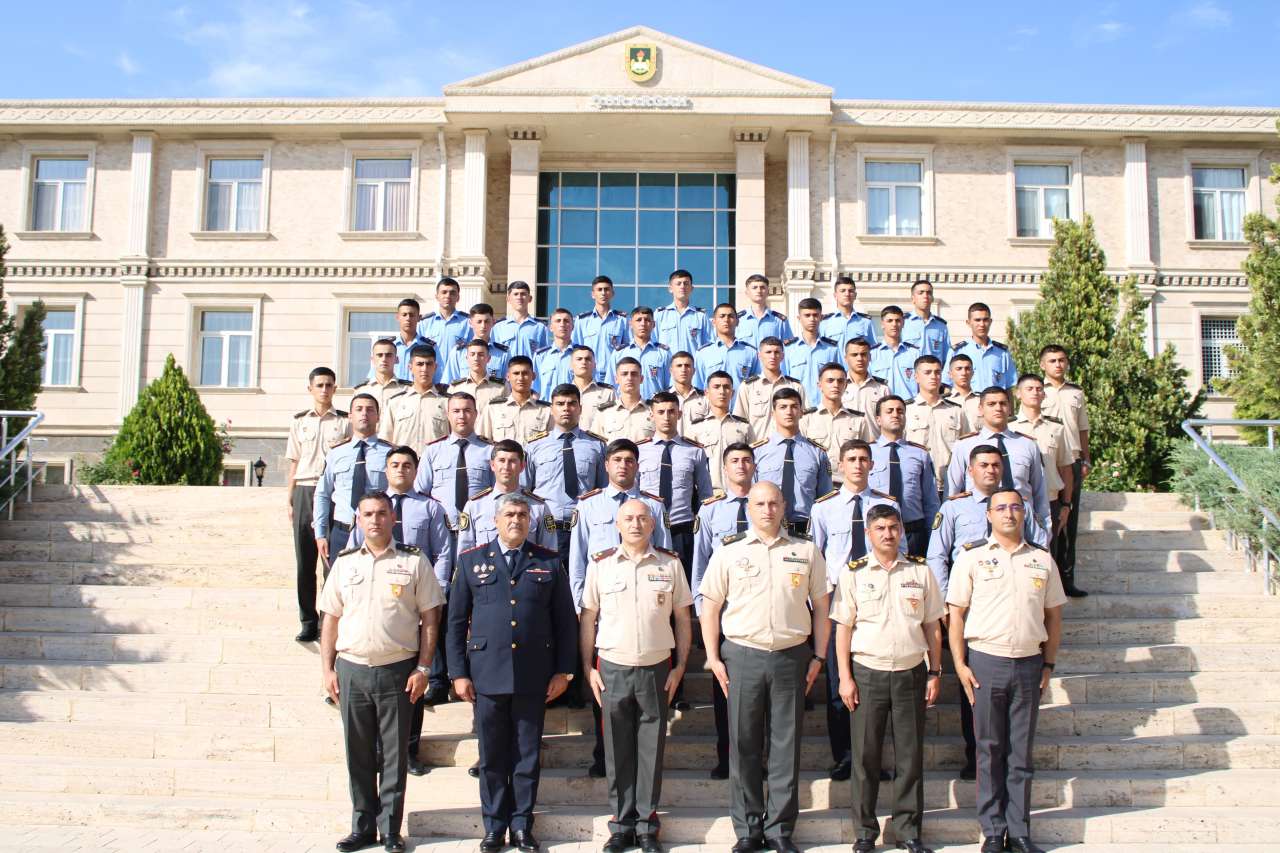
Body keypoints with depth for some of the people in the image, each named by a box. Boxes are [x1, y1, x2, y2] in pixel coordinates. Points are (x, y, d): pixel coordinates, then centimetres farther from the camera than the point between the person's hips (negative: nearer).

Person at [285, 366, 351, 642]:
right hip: (305, 492, 2)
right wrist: (290, 500, 9)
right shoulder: (299, 421, 13)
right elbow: (294, 463, 14)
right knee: (304, 561, 3)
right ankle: (309, 621, 11)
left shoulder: (345, 421, 6)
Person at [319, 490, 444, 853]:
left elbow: (430, 618, 0)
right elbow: (330, 619, 11)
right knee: (358, 754, 10)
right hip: (351, 670, 3)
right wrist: (327, 669, 5)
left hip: (397, 670, -2)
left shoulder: (414, 561, 0)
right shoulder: (344, 563, 9)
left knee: (394, 754, 5)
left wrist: (422, 669, -6)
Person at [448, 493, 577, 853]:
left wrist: (563, 671, 0)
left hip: (534, 676, 0)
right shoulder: (471, 560, 5)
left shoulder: (548, 562, 6)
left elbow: (565, 620, 6)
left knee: (528, 755, 8)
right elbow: (456, 621, 5)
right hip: (487, 675, 0)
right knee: (492, 756, 9)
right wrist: (459, 672, -1)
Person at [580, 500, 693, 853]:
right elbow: (588, 619, 6)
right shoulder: (600, 565, 2)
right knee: (617, 752, 7)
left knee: (651, 750, 6)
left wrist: (680, 667, 1)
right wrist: (588, 669, 1)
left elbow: (682, 618, 6)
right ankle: (622, 825, 19)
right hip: (612, 669, 0)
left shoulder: (670, 563, 2)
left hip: (656, 669, 0)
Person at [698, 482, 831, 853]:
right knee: (744, 745, 4)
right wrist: (713, 658, 0)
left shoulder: (806, 552, 7)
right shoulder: (729, 552, 4)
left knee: (786, 746, 5)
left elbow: (821, 607, 11)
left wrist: (818, 657, 4)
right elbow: (710, 607, 6)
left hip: (792, 656, 1)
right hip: (743, 656, 0)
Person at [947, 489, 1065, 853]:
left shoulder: (1042, 559, 9)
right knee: (990, 750, 5)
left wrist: (1049, 664, 7)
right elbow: (956, 614, 0)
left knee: (1022, 752, 8)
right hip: (986, 662, -2)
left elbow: (1053, 615, 13)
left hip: (1029, 664, 2)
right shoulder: (972, 558, 1)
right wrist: (960, 665, -6)